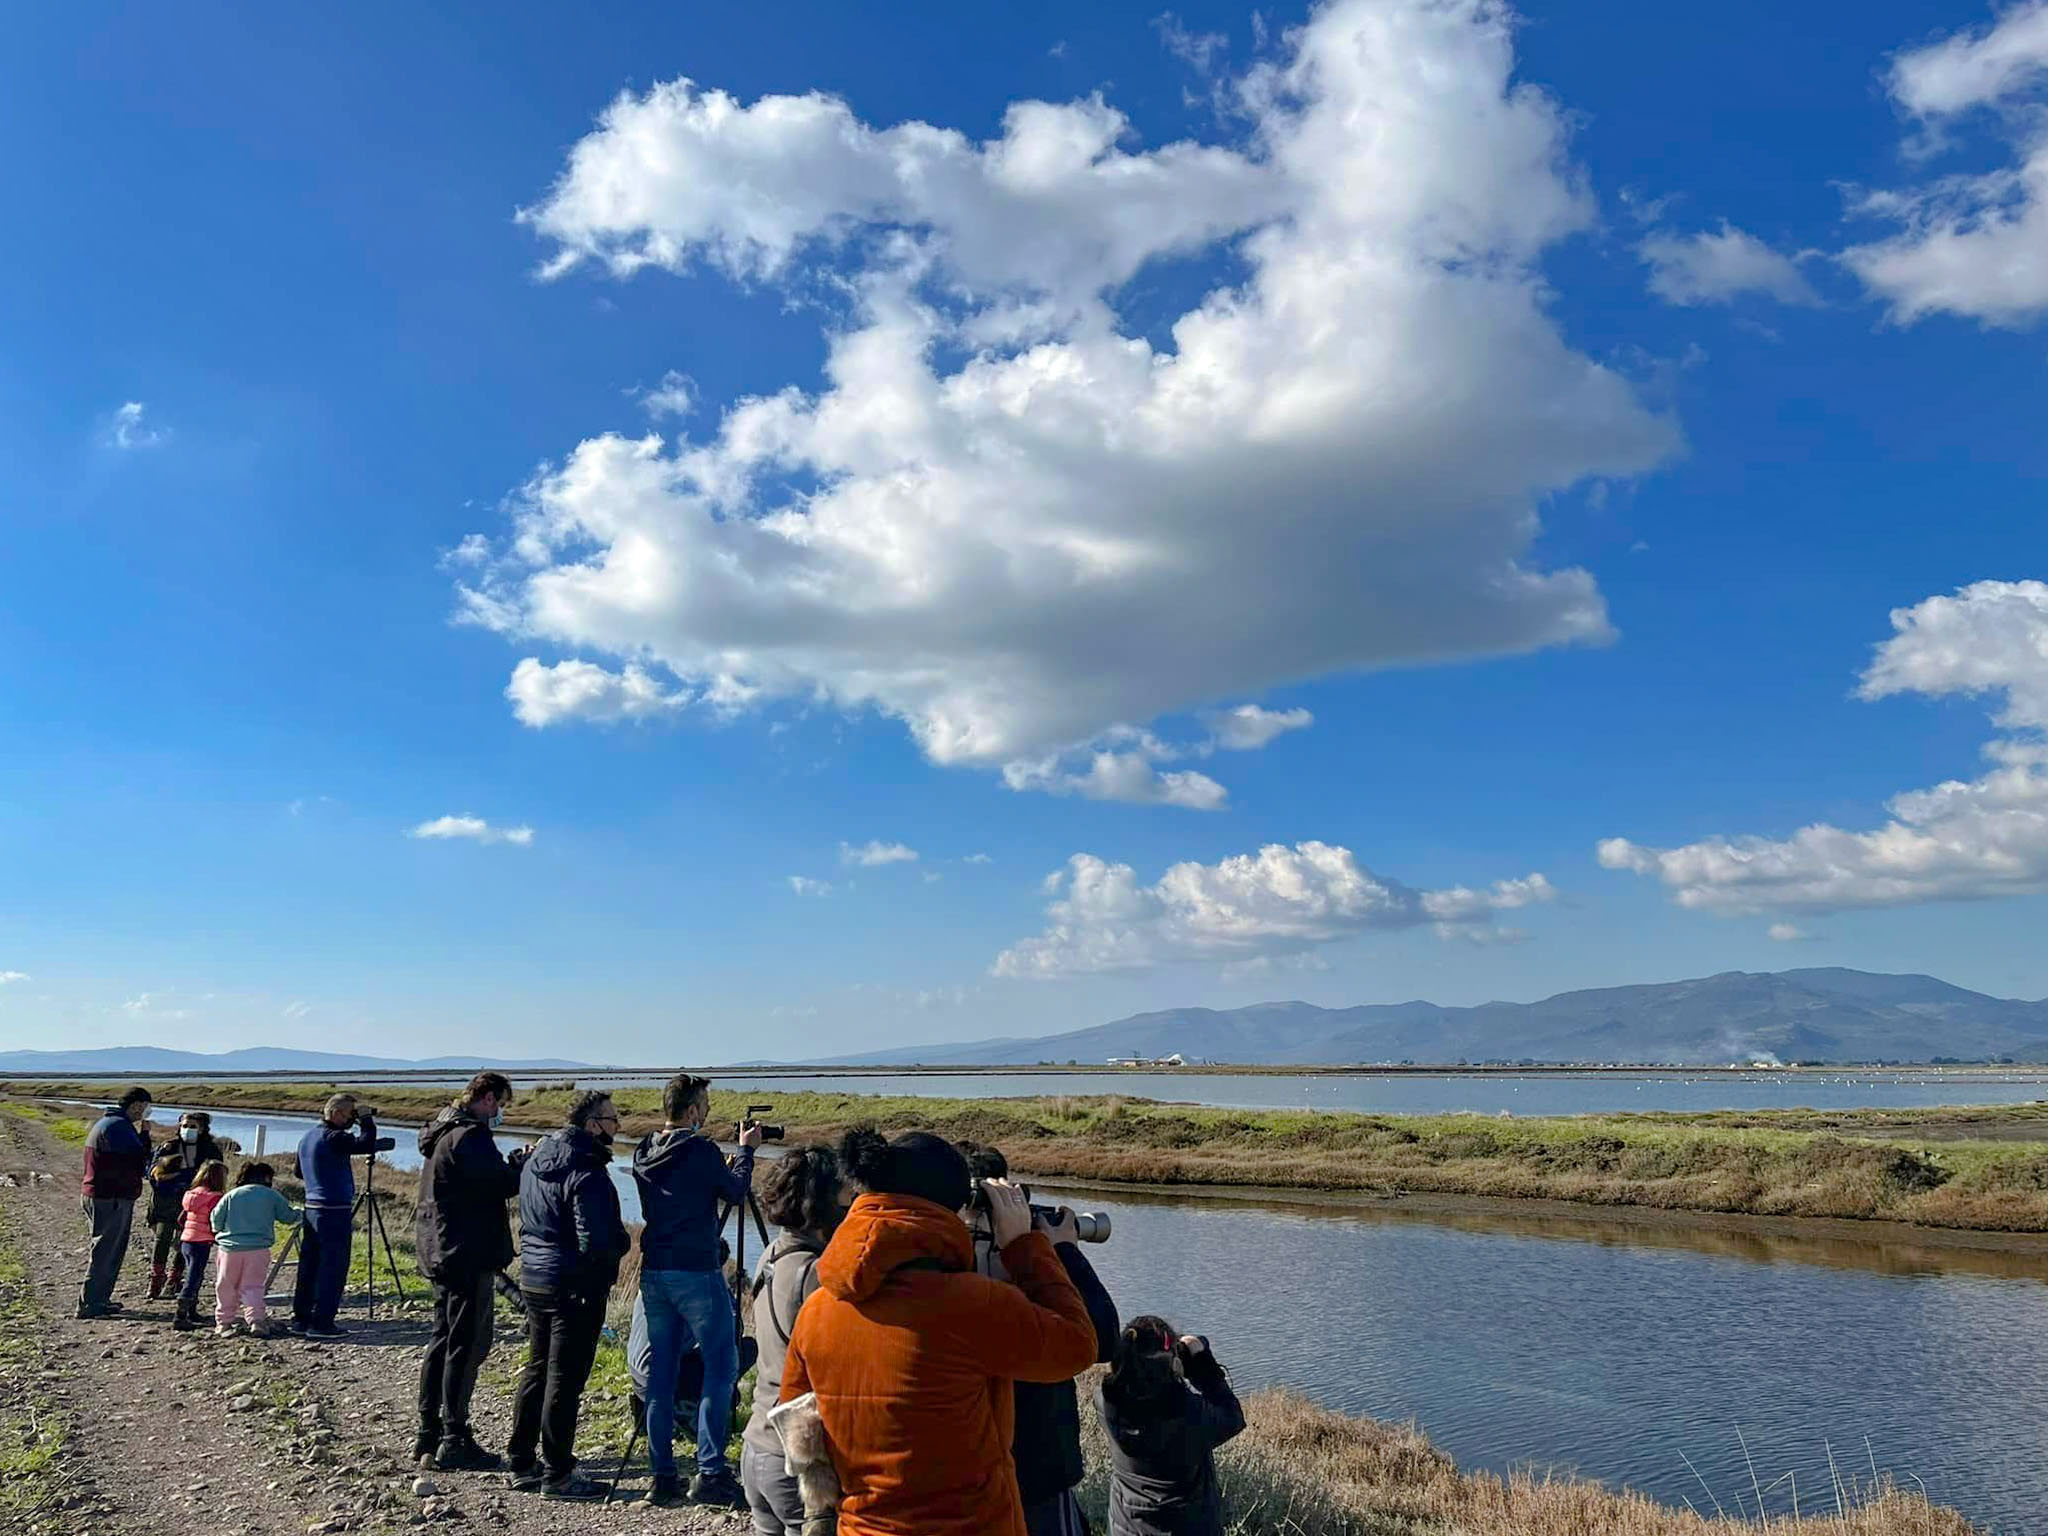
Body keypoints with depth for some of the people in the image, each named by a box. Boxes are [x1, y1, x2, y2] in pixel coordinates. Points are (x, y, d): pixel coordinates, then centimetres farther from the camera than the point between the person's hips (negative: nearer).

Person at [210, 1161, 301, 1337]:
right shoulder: (272, 1196, 2)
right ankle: (256, 1320, -12)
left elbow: (216, 1220, 6)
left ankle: (224, 1321, 20)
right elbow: (289, 1216, 9)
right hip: (259, 1249, -1)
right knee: (253, 1286, 3)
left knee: (226, 1286, 15)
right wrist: (299, 1213, 31)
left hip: (230, 1248, 1)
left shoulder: (231, 1195, 5)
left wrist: (222, 1233, 26)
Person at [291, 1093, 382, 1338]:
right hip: (335, 1210, -9)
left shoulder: (307, 1137, 14)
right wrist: (367, 1122, -11)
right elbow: (366, 1145, -26)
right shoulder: (332, 1138, -15)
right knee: (333, 1267, -4)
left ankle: (300, 1319, 19)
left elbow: (299, 1172, 26)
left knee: (309, 1265, 14)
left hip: (311, 1208, 9)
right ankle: (321, 1322, -2)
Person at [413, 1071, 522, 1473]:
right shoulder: (470, 1136, -17)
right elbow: (502, 1184, -21)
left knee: (442, 1341, 16)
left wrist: (516, 1164, 9)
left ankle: (428, 1435, 22)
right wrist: (527, 1162, -5)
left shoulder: (442, 1133, 16)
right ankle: (454, 1441, -1)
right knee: (466, 1345, -4)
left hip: (439, 1253, 11)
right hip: (468, 1255, -11)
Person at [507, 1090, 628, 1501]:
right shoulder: (587, 1174, -21)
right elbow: (596, 1242, -23)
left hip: (532, 1278, 9)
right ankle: (556, 1475, 8)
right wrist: (619, 1246, -2)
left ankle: (521, 1463, 26)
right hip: (574, 1287, -9)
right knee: (564, 1380, 0)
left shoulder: (534, 1162, 8)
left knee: (536, 1370, 18)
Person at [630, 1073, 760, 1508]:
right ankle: (710, 1472, -3)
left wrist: (726, 1159, 22)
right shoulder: (700, 1150, -14)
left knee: (661, 1370, 11)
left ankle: (663, 1475, 14)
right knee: (721, 1367, 0)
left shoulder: (644, 1153, 7)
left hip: (653, 1272, 7)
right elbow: (735, 1191, -2)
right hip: (696, 1274, -7)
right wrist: (746, 1150, 11)